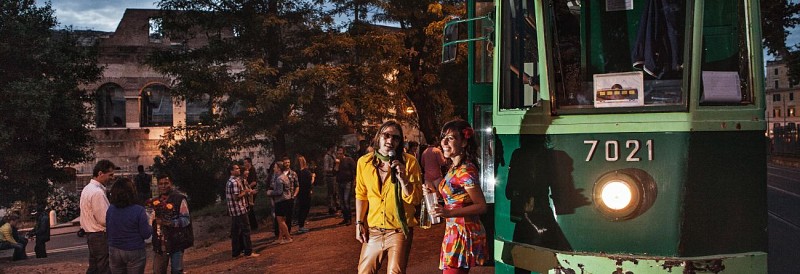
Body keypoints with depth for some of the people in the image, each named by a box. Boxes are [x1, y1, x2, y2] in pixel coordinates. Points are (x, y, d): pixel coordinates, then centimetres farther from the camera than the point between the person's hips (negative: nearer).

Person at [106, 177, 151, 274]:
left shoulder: (110, 209, -3)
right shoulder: (139, 210, -17)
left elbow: (108, 230, 8)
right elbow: (146, 234, -13)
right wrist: (150, 224, 5)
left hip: (114, 251, 4)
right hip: (135, 252, -4)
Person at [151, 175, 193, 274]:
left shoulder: (179, 199, -10)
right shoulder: (157, 201, 10)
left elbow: (185, 219, -14)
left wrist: (169, 223, -28)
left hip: (176, 242, -5)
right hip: (160, 243, 5)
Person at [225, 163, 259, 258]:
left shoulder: (229, 181, 15)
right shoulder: (235, 182, -17)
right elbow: (236, 196, -22)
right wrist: (246, 192, -11)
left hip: (233, 211, 10)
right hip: (240, 210, -10)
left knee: (236, 232, 13)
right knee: (245, 230, -5)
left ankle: (236, 252, 18)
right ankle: (248, 252, -2)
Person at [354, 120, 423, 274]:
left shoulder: (409, 162, -7)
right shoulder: (364, 162, 1)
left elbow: (415, 199, -9)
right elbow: (361, 195, 12)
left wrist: (403, 178, -22)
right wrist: (359, 224, 8)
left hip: (399, 231, -3)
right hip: (373, 230, 3)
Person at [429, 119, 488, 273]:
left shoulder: (466, 171, -18)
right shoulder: (455, 167, 10)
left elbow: (481, 206, -18)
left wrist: (449, 213, -27)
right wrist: (435, 193, 6)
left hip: (463, 233, -9)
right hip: (454, 231, 9)